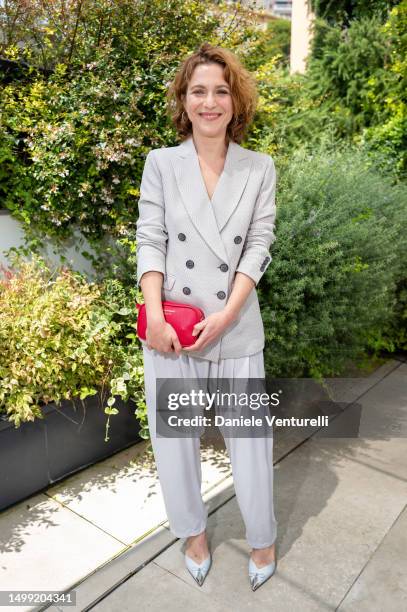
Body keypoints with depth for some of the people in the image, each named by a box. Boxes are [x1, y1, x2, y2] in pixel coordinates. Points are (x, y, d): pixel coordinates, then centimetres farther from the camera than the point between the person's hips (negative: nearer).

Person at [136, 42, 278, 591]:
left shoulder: (260, 168, 5)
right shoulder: (161, 163, 4)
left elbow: (259, 245, -1)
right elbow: (150, 241, -2)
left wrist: (226, 314, -13)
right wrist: (155, 316, -14)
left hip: (237, 329, 0)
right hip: (171, 328, 1)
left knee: (250, 439, 8)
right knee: (173, 438, 12)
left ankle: (263, 538, 37)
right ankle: (193, 531, 39)